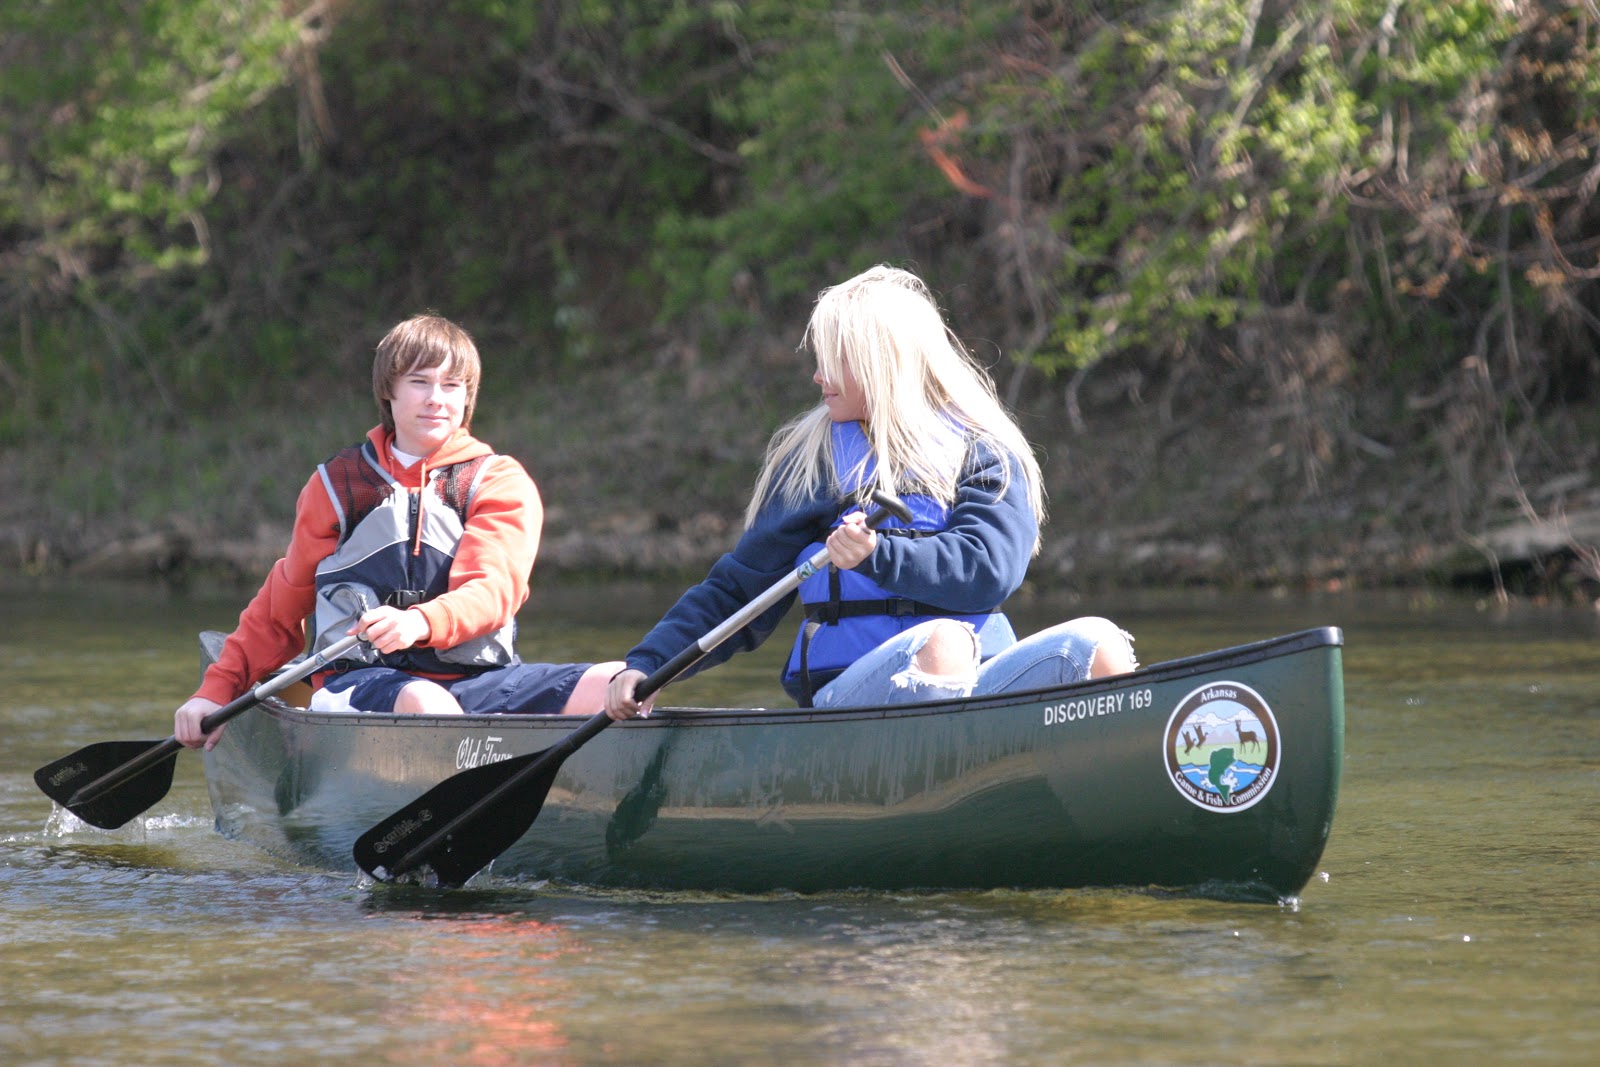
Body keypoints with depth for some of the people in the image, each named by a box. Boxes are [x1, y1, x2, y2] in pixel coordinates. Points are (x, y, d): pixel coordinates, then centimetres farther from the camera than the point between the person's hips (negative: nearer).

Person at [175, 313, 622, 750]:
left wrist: (420, 623, -28)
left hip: (476, 678, 1)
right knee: (422, 704, -39)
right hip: (359, 680, -1)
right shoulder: (337, 483, 16)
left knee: (616, 685, -28)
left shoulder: (501, 483, 12)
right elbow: (281, 608, 24)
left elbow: (493, 591, -6)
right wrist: (216, 691, 14)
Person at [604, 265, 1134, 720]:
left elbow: (989, 570, -5)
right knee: (941, 642, -35)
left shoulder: (985, 455, 12)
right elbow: (737, 590, 16)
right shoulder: (809, 460, 16)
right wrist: (646, 665, 4)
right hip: (849, 690, -2)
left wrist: (879, 556, -21)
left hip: (980, 690, 2)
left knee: (1095, 643, -25)